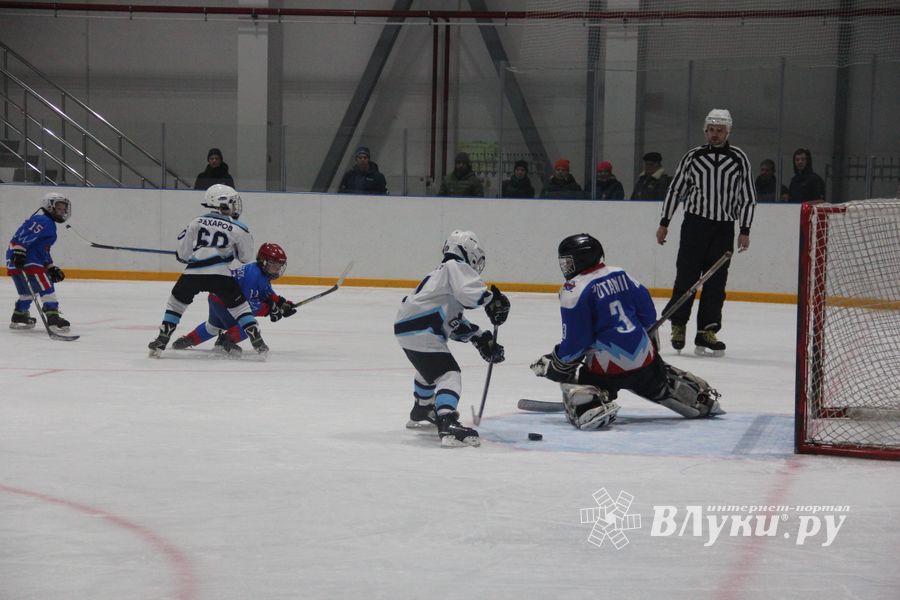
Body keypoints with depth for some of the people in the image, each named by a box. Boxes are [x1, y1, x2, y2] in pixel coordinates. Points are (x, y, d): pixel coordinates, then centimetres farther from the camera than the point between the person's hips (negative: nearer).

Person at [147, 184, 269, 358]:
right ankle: (258, 342, 4)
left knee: (176, 303, 21)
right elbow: (246, 257, 18)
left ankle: (161, 341, 16)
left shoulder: (197, 222, 14)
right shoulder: (238, 229, 8)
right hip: (220, 275, -2)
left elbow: (182, 253, 16)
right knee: (239, 305, 11)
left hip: (193, 273, 2)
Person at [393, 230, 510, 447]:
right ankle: (447, 426, -38)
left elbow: (454, 323, 23)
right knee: (448, 375, -19)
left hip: (406, 326, 10)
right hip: (420, 331, -10)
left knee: (430, 368, 36)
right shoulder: (456, 267, -3)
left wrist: (481, 338, 16)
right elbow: (471, 292, -25)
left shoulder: (441, 273, 27)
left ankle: (421, 413, 57)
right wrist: (494, 301, -10)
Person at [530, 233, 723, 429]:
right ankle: (704, 400, 40)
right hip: (645, 358, 7)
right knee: (663, 383, 32)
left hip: (608, 366, -7)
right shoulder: (620, 274, 8)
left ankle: (592, 406, -22)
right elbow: (648, 314, 14)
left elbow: (574, 342, -14)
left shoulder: (574, 290, -12)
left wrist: (552, 363, -1)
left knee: (571, 381, 5)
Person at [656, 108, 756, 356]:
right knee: (686, 275, -4)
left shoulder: (739, 158, 3)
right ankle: (678, 325, 10)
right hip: (695, 222, 0)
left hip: (724, 228, 1)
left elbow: (748, 196, 4)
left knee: (716, 282, 0)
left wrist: (744, 230, -1)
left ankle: (706, 331, 2)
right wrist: (664, 223, 7)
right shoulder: (693, 157, 4)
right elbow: (675, 190, 9)